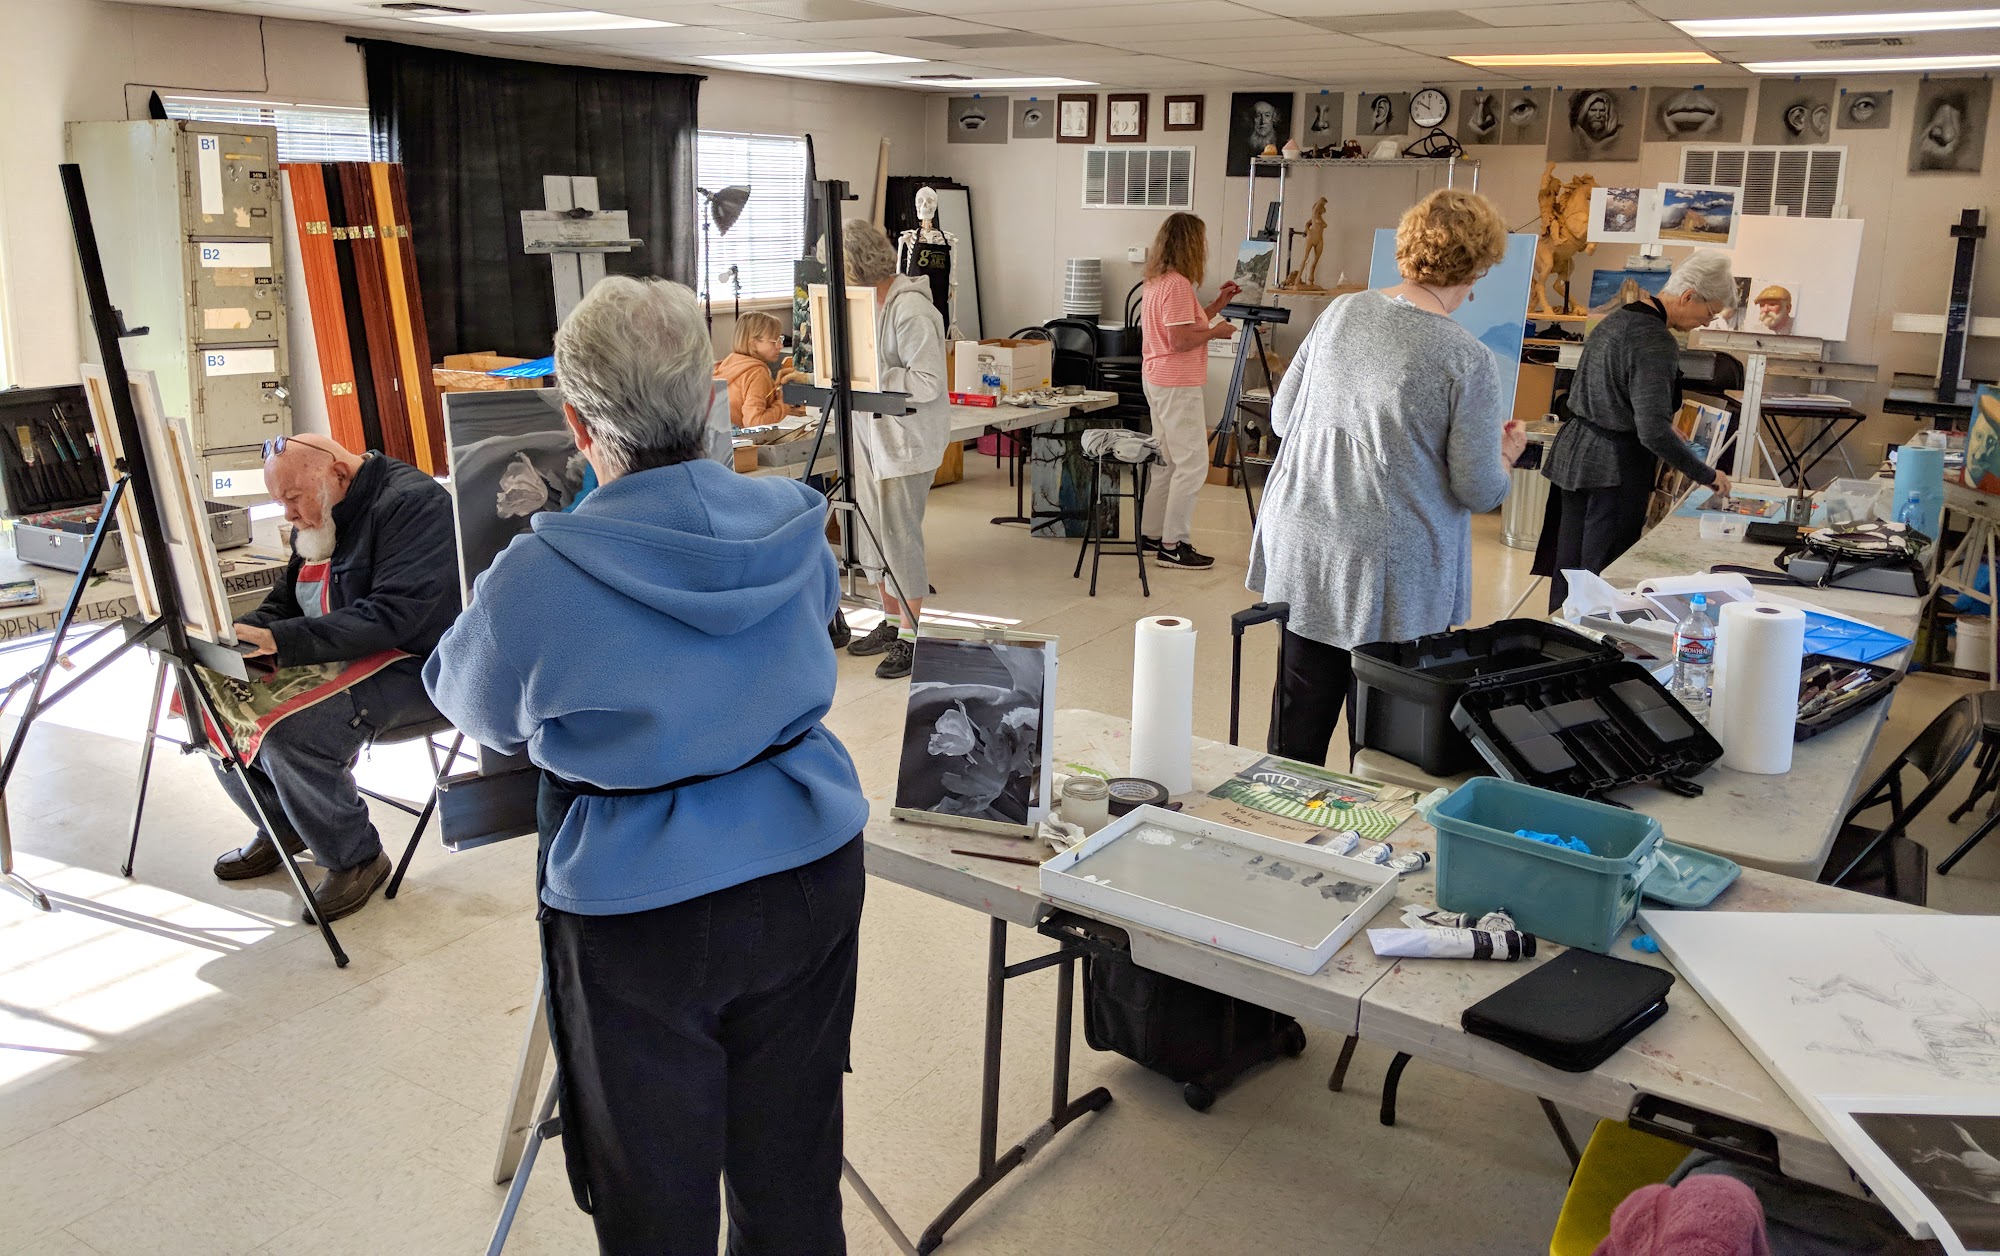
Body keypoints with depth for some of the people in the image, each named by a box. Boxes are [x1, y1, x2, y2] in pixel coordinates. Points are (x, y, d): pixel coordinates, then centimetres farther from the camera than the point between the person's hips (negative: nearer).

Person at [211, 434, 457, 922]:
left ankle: (357, 858, -6)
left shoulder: (412, 503, -18)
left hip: (414, 666, -10)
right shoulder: (318, 519, 12)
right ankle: (281, 828, 22)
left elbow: (394, 613, -28)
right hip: (332, 661, 10)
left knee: (290, 735, -29)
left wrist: (282, 641, -31)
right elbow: (282, 603, 20)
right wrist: (240, 633, -4)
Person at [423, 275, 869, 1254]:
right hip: (813, 877, 5)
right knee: (792, 1175, 21)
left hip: (641, 916, -4)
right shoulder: (796, 524, -5)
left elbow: (472, 708, 2)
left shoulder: (536, 580, -18)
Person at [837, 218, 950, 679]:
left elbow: (928, 382, -23)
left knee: (900, 536, -4)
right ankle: (891, 621, 27)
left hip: (907, 438, -9)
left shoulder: (910, 309, -18)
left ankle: (910, 636, 7)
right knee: (871, 533, 13)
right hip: (871, 432, 9)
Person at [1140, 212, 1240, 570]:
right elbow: (1180, 340, -22)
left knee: (1169, 460, 17)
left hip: (1156, 379, 11)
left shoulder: (1158, 281, 14)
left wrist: (1216, 306, 18)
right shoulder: (1178, 285, -17)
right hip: (1178, 384, -11)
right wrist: (1215, 331, -8)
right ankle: (1173, 545, -3)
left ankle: (1151, 535, 22)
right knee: (1192, 464, -5)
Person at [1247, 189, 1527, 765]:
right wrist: (1505, 456, 12)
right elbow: (1477, 491, -9)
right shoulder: (1469, 360, -13)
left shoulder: (1341, 312, 2)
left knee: (1299, 728, 15)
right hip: (1395, 571, -5)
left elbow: (1281, 416, 11)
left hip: (1302, 550, 5)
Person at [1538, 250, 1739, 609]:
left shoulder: (1618, 317, 9)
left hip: (1574, 453, 9)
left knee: (1568, 568, 15)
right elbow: (1654, 433, -24)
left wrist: (1667, 429, 24)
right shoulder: (1657, 344, -19)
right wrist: (1707, 475, -14)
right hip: (1614, 470, -9)